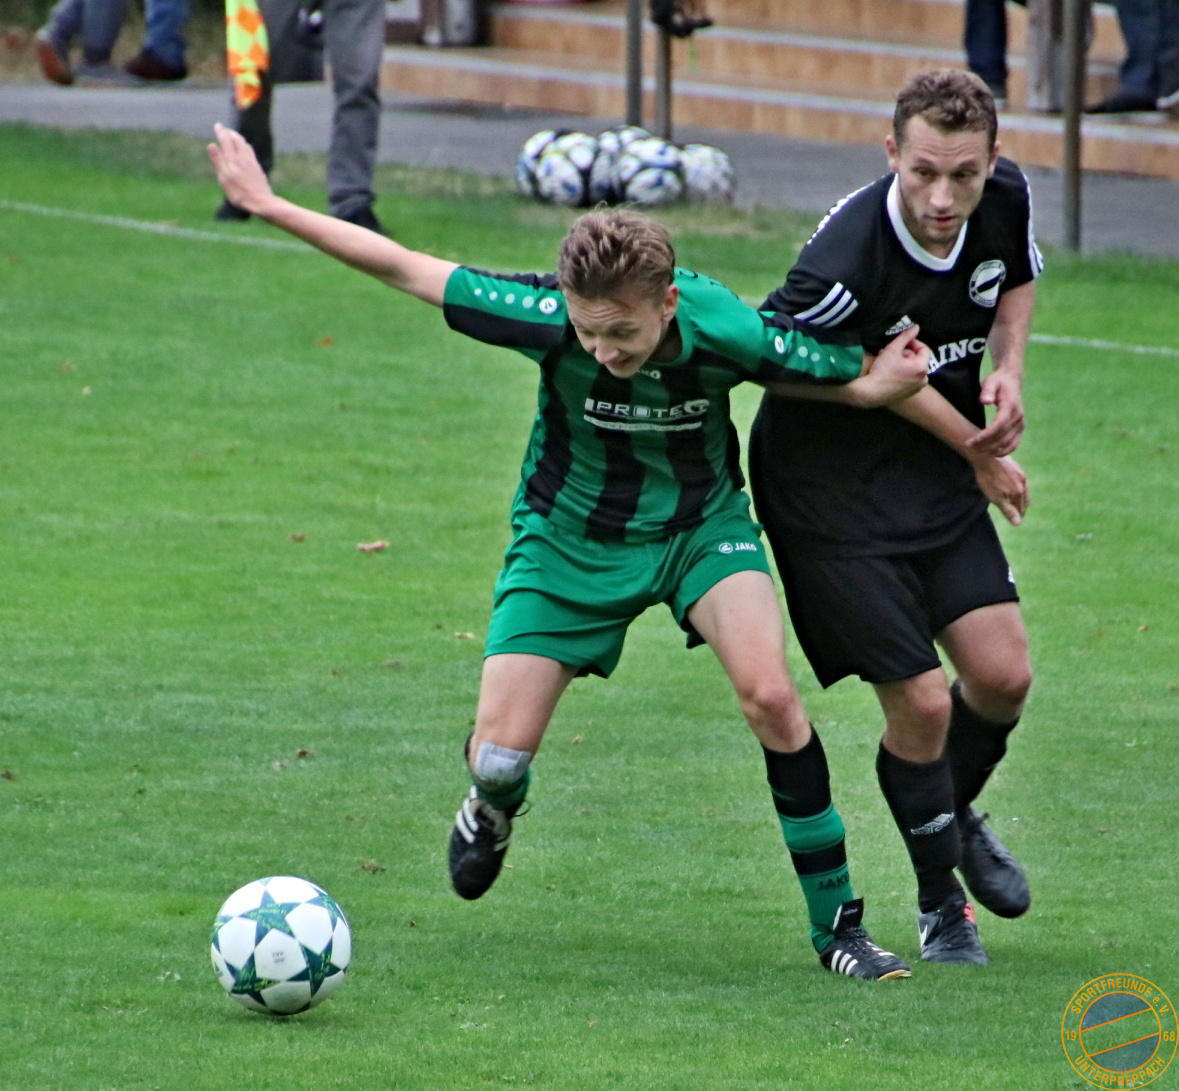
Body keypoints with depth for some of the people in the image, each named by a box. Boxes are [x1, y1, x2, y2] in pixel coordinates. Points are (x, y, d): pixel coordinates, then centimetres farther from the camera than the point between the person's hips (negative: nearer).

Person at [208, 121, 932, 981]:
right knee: (500, 755, -6)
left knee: (769, 693, -25)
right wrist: (270, 207, -14)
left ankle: (837, 922, -10)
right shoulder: (548, 317, -30)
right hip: (571, 538, 1)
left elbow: (865, 379, -12)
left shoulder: (728, 333, -30)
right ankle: (493, 810, 37)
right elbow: (406, 269, -20)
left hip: (701, 523, -1)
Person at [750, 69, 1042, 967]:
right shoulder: (844, 265, -33)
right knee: (922, 702, -6)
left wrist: (1009, 370, -7)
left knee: (1003, 676, 0)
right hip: (831, 494, -6)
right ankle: (941, 898, 19)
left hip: (938, 470, 6)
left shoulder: (1006, 198, -12)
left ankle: (956, 815, 34)